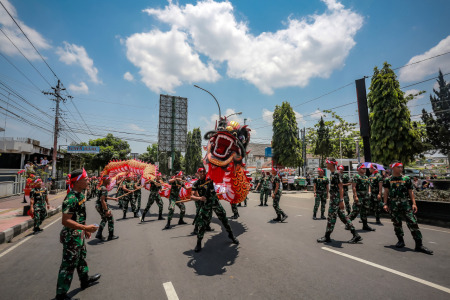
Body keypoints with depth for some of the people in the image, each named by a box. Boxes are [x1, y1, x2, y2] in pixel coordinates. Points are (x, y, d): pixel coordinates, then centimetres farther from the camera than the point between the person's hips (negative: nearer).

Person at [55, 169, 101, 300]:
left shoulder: (81, 195, 2)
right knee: (69, 264, 6)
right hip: (71, 236, -10)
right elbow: (66, 221, -30)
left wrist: (85, 229, 18)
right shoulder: (71, 199, -28)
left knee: (81, 257, 25)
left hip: (79, 234, 10)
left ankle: (85, 279, 45)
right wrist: (85, 227, -30)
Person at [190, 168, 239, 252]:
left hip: (215, 202, 2)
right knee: (202, 222, -6)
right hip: (205, 205, -2)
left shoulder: (210, 179, 2)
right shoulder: (196, 184, -3)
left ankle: (231, 235, 29)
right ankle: (199, 243, 13)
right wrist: (199, 198, -27)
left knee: (224, 218, 8)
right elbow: (192, 196, -10)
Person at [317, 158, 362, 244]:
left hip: (336, 199, -10)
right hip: (333, 198, 10)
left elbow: (341, 188, -19)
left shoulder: (336, 174, -16)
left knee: (331, 217, -1)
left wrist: (341, 201, -20)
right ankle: (355, 235, 20)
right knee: (343, 216, 13)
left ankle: (327, 237, 10)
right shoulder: (332, 174, 13)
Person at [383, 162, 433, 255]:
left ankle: (419, 245, 1)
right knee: (397, 223, 8)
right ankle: (401, 241, 23)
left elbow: (411, 192, 6)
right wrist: (385, 204, -2)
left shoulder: (406, 179, 6)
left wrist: (414, 203, -2)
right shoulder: (388, 180, 3)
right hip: (393, 205, 0)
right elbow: (386, 192, 4)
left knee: (413, 223, -5)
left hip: (406, 203, 0)